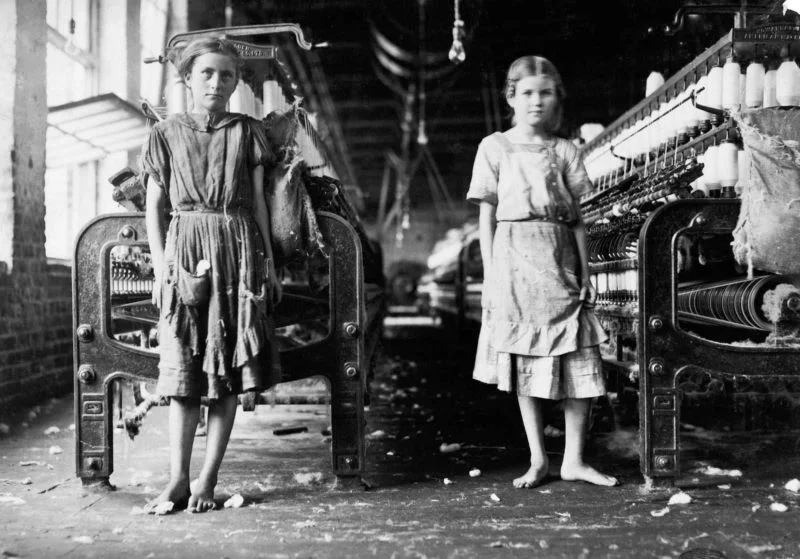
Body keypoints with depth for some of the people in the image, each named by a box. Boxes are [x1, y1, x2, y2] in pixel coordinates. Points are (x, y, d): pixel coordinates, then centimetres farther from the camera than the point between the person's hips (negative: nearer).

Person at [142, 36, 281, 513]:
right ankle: (178, 480, 3)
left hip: (238, 250, 0)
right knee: (182, 370, -3)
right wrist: (160, 263, -1)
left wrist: (269, 263, 6)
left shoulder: (248, 132, 9)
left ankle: (209, 479, 6)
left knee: (228, 370, -1)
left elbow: (258, 203, 9)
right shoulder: (167, 134, 9)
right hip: (184, 250, 0)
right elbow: (154, 206, 9)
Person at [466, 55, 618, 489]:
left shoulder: (564, 152, 9)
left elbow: (577, 219, 8)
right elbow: (486, 216, 3)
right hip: (514, 259, -1)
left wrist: (585, 274, 2)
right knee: (522, 363, 4)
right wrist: (490, 274, -3)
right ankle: (537, 459, 16)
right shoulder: (494, 148, 5)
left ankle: (574, 459, 12)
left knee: (578, 363, -1)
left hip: (559, 260, 2)